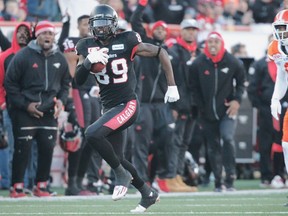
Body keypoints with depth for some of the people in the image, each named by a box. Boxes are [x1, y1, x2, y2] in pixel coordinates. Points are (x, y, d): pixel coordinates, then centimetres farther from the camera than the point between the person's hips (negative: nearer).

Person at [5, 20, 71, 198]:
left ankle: (41, 186, 13)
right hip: (24, 111, -4)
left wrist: (61, 100, 1)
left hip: (49, 112, 4)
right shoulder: (23, 56, -8)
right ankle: (17, 186, 2)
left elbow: (65, 83, 19)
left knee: (48, 148, 1)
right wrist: (25, 105, -11)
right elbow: (10, 84, -5)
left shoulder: (60, 59, 7)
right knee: (23, 149, -5)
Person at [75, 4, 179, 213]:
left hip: (127, 104, -7)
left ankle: (122, 173, -9)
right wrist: (88, 61, -19)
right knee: (116, 158, 12)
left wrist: (172, 86, -4)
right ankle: (148, 193, 30)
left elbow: (161, 52, -3)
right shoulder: (88, 46, 3)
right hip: (109, 107, 7)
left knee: (92, 134, -27)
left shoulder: (126, 42, -11)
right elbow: (78, 81, 1)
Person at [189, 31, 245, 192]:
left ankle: (230, 179, -15)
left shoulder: (233, 62, -4)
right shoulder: (198, 64, -3)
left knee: (228, 138, -21)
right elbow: (194, 88, 6)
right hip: (207, 112, 2)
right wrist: (201, 108, 2)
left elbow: (241, 82, 9)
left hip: (227, 110, -2)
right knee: (213, 147, 6)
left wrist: (237, 100, -5)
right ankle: (218, 182, 16)